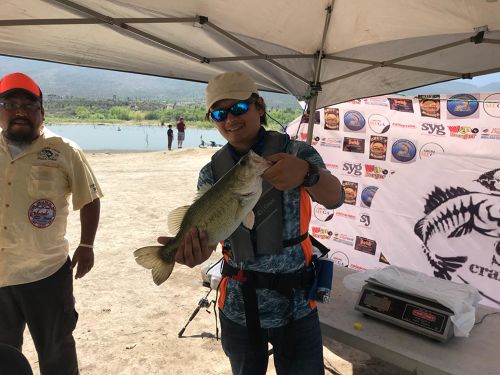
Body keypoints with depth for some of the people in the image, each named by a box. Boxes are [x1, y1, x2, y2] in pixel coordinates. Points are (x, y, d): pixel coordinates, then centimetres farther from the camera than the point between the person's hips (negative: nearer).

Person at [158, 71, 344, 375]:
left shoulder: (296, 153, -10)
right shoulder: (212, 173, -3)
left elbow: (334, 199, -24)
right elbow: (202, 228, -12)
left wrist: (306, 173, -46)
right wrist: (194, 249, -36)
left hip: (295, 303, -2)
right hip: (238, 306, 3)